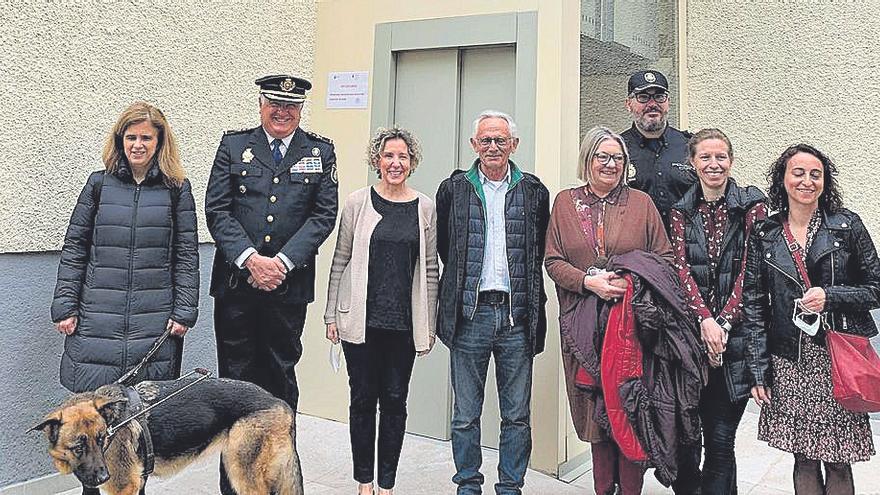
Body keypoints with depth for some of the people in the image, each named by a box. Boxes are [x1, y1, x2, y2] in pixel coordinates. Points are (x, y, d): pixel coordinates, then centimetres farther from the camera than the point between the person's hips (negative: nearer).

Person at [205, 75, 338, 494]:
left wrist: (281, 262, -10)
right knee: (236, 379, 4)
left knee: (281, 379, 8)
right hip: (236, 283, 0)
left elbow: (324, 215, 0)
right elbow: (217, 210, 0)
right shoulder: (234, 145, 6)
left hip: (289, 285, 0)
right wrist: (250, 260, -12)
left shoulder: (320, 152, 6)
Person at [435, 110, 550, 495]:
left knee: (517, 415, 7)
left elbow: (540, 251, 14)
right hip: (470, 313, 0)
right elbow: (443, 246, 14)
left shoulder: (534, 192, 7)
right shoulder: (454, 189, 5)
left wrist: (524, 287, 8)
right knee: (465, 415, 6)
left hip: (518, 314, 1)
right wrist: (465, 281, 11)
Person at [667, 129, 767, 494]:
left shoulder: (752, 205, 2)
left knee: (721, 439, -2)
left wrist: (723, 322, -13)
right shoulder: (681, 210, 9)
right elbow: (680, 267, -1)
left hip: (736, 335, -2)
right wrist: (705, 319, -14)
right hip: (690, 329, 2)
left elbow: (750, 269, -5)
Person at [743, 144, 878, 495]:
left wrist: (830, 296, -14)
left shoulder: (847, 225, 1)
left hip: (838, 360, -1)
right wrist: (759, 371, 1)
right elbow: (754, 305, 5)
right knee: (804, 459, 8)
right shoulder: (764, 235, 4)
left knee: (838, 462, 3)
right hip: (790, 363, 1)